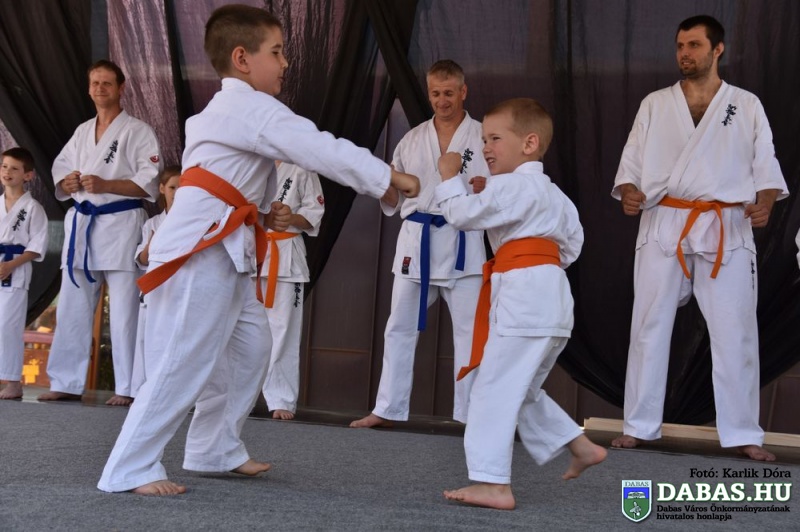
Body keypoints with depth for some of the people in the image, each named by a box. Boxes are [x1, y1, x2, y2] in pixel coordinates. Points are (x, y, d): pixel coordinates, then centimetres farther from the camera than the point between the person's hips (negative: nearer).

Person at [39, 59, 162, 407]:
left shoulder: (138, 131, -1)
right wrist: (67, 183, -6)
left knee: (123, 311, -6)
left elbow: (149, 184, -9)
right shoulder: (82, 132, 17)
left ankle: (127, 388, -2)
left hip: (121, 225, -6)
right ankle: (67, 384, 12)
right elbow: (60, 169, 18)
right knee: (72, 309, 6)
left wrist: (104, 185, -19)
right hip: (81, 225, 6)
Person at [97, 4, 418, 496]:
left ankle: (216, 449, 25)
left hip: (226, 251, 11)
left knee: (249, 348, 15)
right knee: (188, 363, -11)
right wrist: (390, 176, -13)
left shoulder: (227, 111, 20)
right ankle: (130, 469, -6)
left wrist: (267, 213, 12)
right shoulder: (254, 109, -13)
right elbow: (324, 150, -18)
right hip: (201, 250, -11)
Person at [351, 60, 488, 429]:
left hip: (463, 244, -3)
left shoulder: (484, 136, 2)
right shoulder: (412, 139, 11)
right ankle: (388, 409, 17)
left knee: (470, 331, -1)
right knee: (400, 328, 8)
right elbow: (394, 202, 11)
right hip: (417, 241, 3)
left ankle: (474, 413, 6)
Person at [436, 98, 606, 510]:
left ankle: (493, 483, -11)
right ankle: (580, 447, 27)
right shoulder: (553, 194, 20)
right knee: (522, 389, 22)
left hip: (524, 297, -10)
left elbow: (463, 215, -12)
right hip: (548, 297, 10)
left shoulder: (511, 186, -11)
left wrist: (450, 178, 2)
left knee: (494, 387, -9)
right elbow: (572, 244, 24)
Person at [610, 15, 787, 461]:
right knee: (650, 327, 5)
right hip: (664, 226, 1)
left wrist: (765, 202, -13)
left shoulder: (747, 105, 7)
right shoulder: (655, 105, 9)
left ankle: (744, 433, 10)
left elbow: (765, 164, 6)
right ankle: (639, 426, 15)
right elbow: (632, 162, 8)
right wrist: (629, 193, -13)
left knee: (735, 332, 0)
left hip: (726, 229, -1)